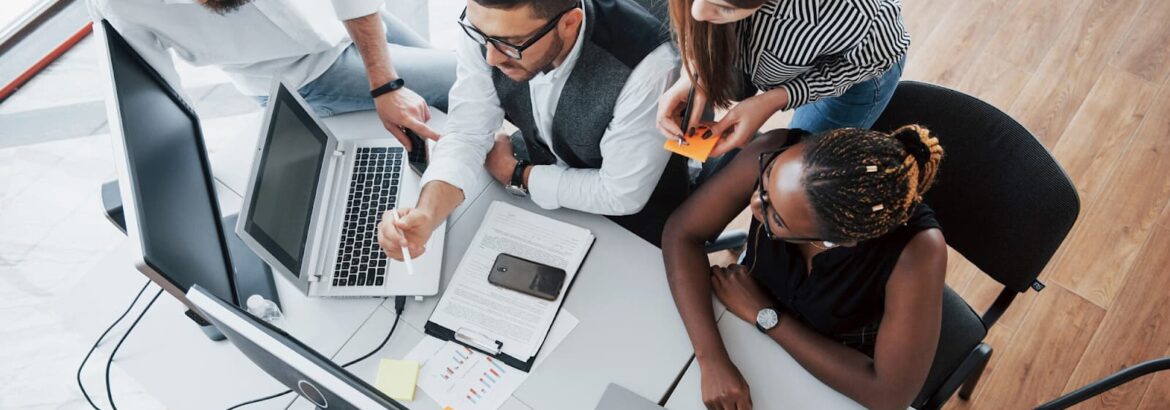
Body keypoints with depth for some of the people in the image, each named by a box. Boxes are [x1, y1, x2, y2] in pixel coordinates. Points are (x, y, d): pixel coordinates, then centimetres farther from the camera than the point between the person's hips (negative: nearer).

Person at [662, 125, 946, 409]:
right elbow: (682, 234, -20)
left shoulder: (917, 249, -36)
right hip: (744, 328, 2)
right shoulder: (774, 154, -30)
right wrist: (711, 361, -31)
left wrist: (761, 313, -26)